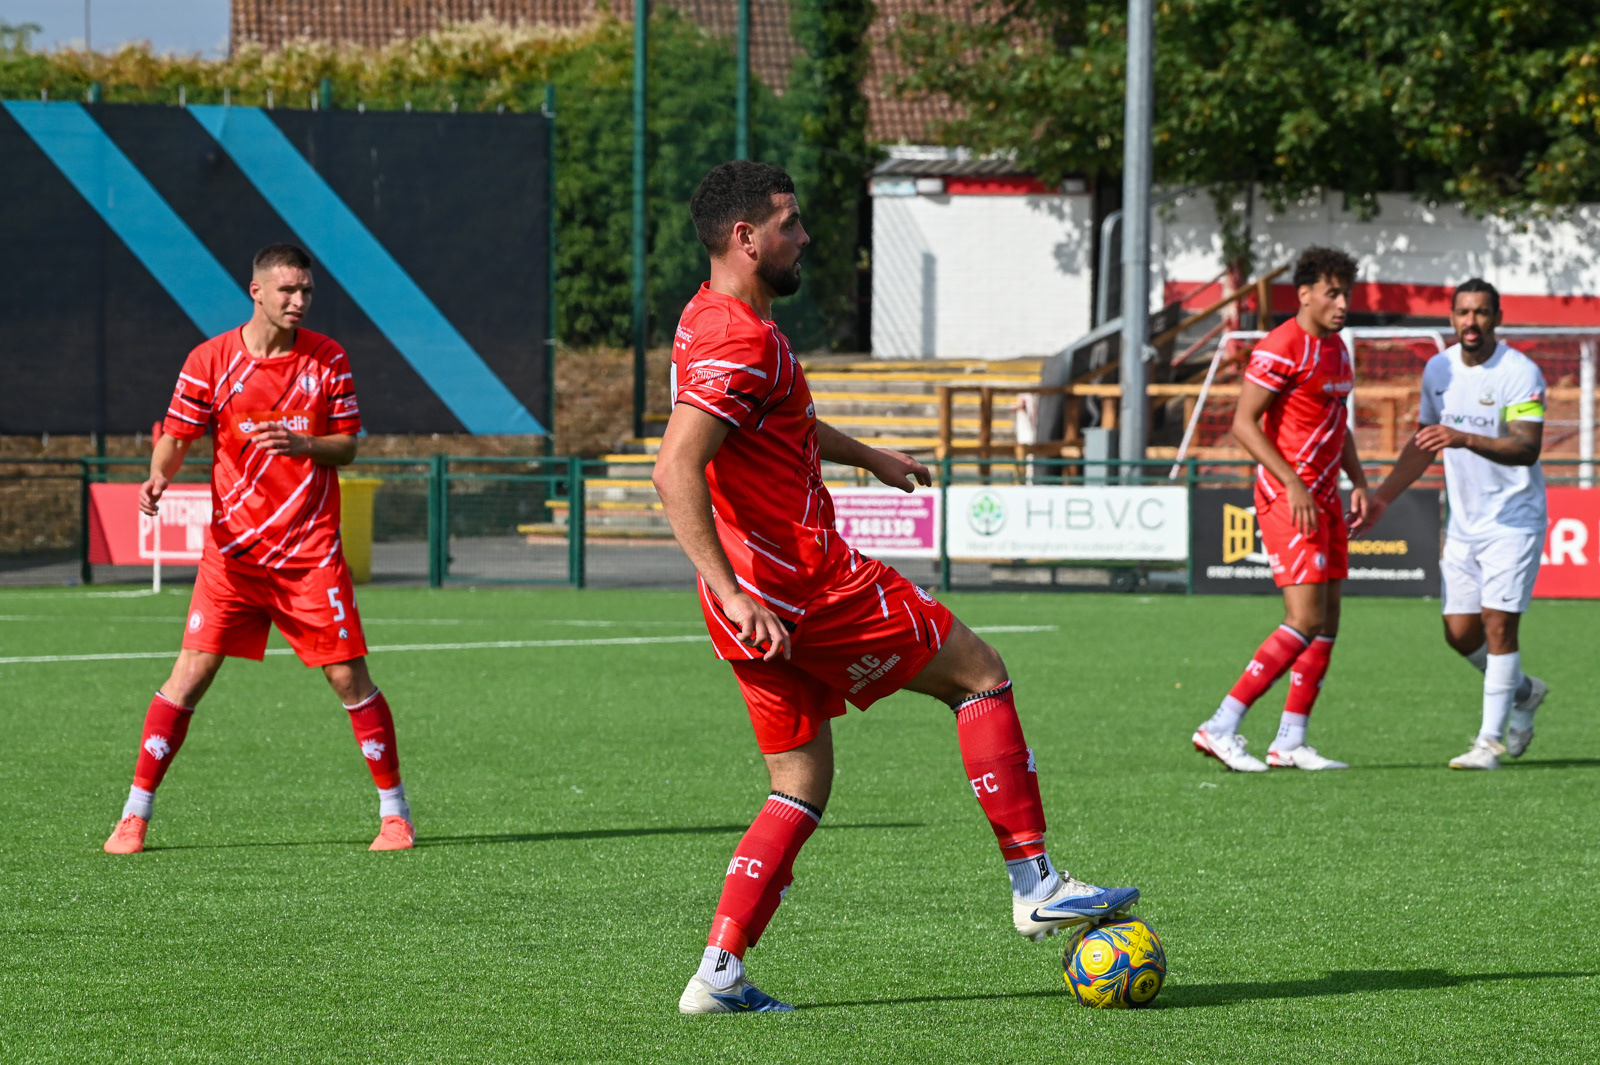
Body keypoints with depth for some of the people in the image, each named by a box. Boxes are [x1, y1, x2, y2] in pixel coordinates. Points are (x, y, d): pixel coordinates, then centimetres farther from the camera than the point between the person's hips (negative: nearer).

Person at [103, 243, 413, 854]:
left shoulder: (327, 359, 2)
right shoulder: (210, 361, -2)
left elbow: (347, 447, 4)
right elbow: (176, 437, 3)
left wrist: (304, 445, -17)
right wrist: (160, 474, -18)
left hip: (311, 550, 0)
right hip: (232, 546, 0)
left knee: (348, 676, -2)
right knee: (191, 672, -6)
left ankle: (394, 812, 10)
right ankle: (135, 814, 1)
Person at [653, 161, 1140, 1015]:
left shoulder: (719, 321, 15)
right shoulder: (740, 342, -19)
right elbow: (675, 469, -29)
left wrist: (865, 456, 46)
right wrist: (731, 592, -32)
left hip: (760, 600, 10)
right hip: (806, 588, -10)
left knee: (802, 785, 13)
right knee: (980, 673, 3)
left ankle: (719, 972, 3)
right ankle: (1035, 887, 7)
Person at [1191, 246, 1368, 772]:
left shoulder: (1337, 349, 15)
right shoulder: (1282, 348, -14)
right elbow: (1243, 423, -17)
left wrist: (1359, 483, 13)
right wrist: (1294, 483, -22)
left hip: (1323, 498, 9)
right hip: (1286, 496, -9)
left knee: (1327, 621, 7)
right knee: (1306, 620, -16)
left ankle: (1290, 742, 11)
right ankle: (1221, 728, -14)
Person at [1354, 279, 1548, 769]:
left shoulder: (1521, 373, -14)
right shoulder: (1438, 370, 5)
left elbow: (1527, 448, -25)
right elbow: (1423, 444, 16)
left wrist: (1465, 439, -37)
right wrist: (1380, 499, 11)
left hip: (1513, 520, -6)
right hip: (1462, 522, 6)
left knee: (1498, 624, -12)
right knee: (1459, 634, 4)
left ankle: (1491, 740, -6)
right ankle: (1522, 692, 31)